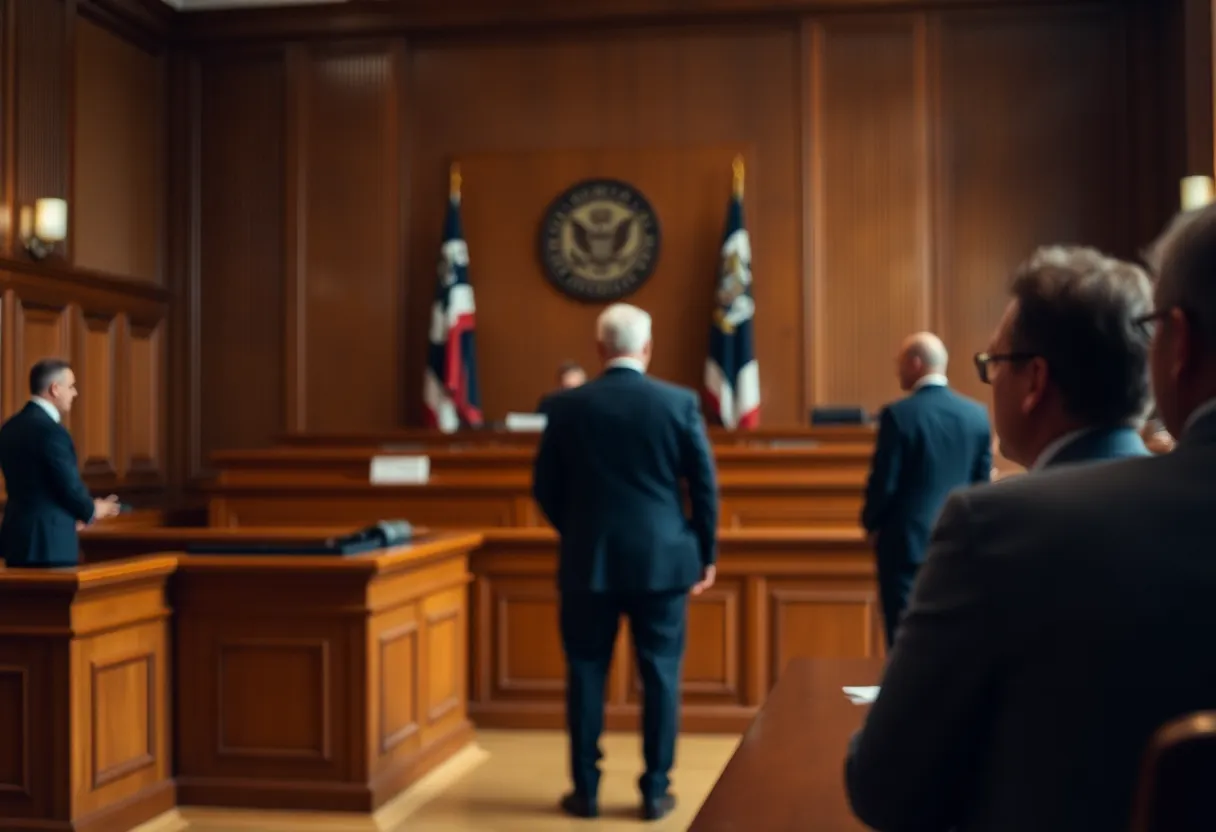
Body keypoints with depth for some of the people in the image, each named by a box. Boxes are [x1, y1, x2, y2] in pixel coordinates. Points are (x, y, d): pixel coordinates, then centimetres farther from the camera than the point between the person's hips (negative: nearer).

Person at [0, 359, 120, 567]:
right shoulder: (51, 430, -18)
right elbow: (70, 487, -16)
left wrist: (76, 512, 15)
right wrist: (92, 511, 4)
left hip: (17, 535, 9)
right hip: (48, 541, -9)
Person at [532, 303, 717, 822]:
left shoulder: (566, 406, -3)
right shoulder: (680, 402, -5)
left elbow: (545, 488, 3)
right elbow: (705, 485, -2)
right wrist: (705, 552, 10)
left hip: (588, 562, 0)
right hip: (663, 560, 0)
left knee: (586, 674, 10)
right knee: (660, 676, 8)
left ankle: (585, 791, 15)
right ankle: (655, 791, 12)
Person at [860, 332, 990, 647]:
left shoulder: (898, 414, -14)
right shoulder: (977, 414, 1)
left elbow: (883, 482, -12)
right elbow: (981, 483, 7)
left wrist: (871, 524, 6)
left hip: (907, 542, -5)